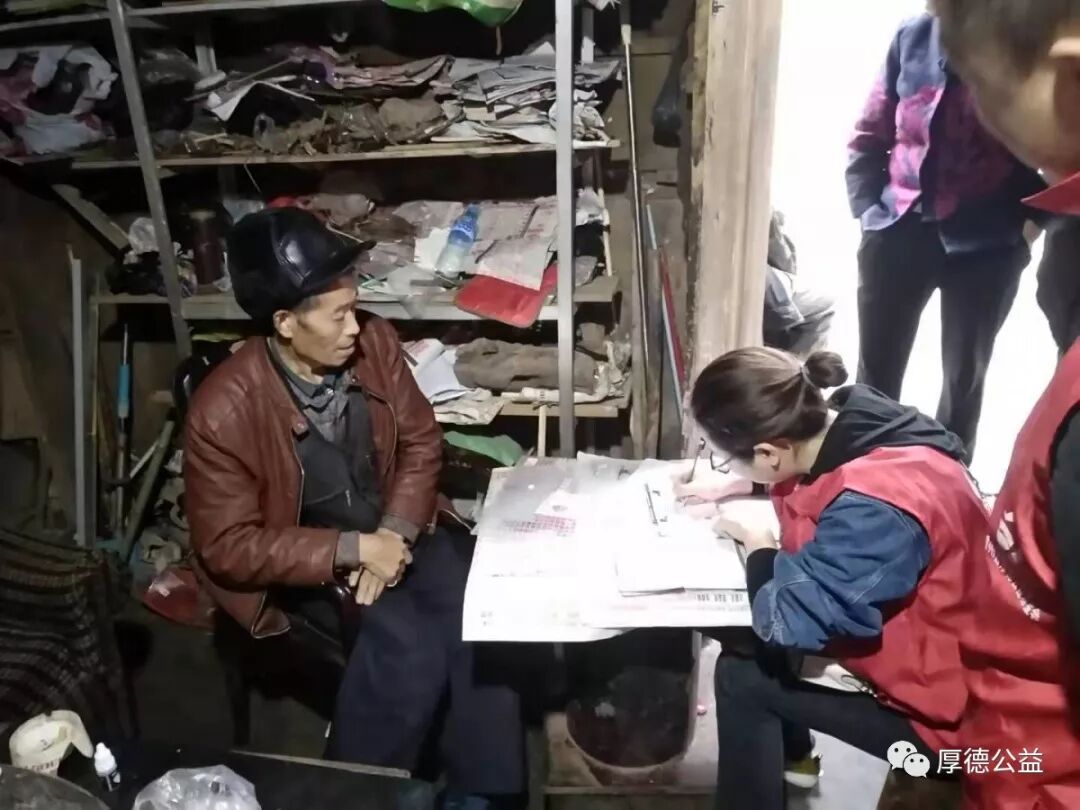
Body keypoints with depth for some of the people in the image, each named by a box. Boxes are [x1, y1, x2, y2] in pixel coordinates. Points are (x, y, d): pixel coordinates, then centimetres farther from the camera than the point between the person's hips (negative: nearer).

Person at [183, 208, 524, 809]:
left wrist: (395, 533, -16)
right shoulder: (223, 411, -24)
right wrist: (353, 549, -25)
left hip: (392, 530, 4)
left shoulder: (374, 341, -11)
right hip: (299, 564, -4)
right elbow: (229, 547, -17)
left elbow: (421, 441, -1)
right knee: (410, 644, -26)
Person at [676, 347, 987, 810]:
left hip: (936, 707, -8)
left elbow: (787, 619, -30)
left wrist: (759, 550, -13)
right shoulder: (846, 422, -11)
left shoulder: (874, 508, -38)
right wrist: (734, 486, 5)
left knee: (743, 674, -8)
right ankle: (790, 752, 36)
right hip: (902, 637, 8)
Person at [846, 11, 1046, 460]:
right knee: (876, 369, 8)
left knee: (964, 374, 9)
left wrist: (1026, 227, -8)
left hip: (986, 245, -2)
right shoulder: (913, 36, 4)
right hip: (898, 231, 2)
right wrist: (867, 208, 0)